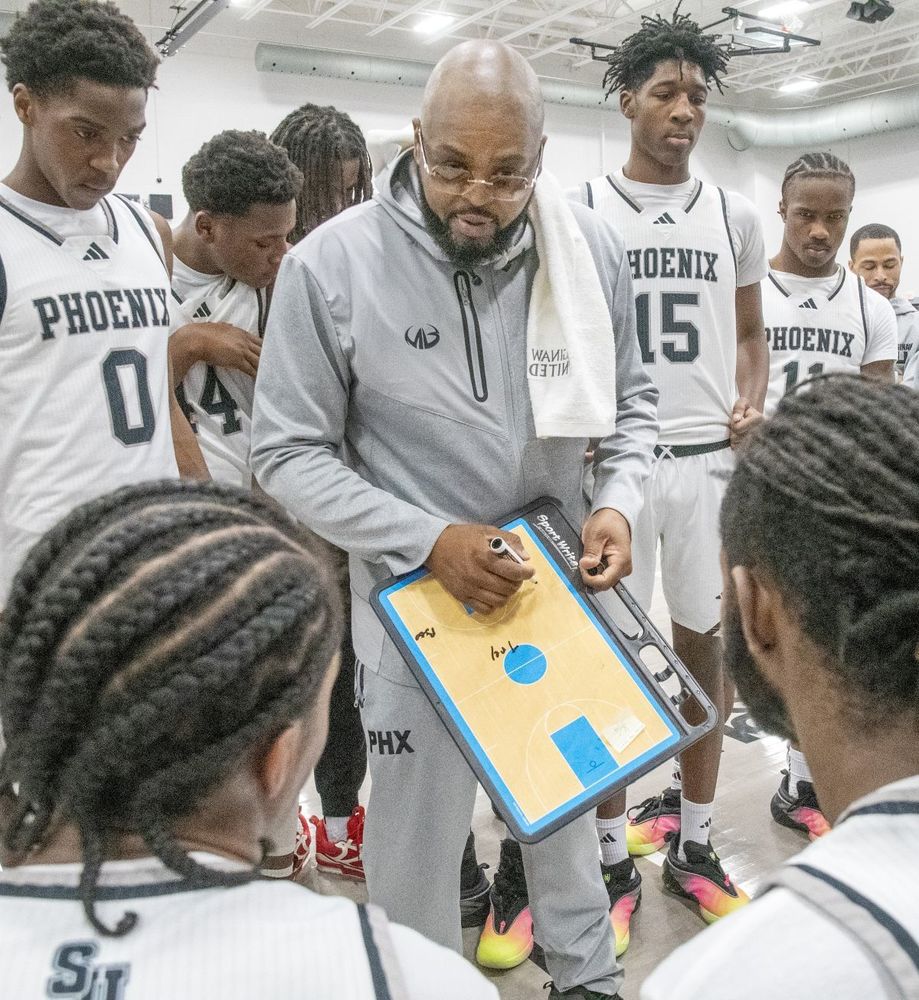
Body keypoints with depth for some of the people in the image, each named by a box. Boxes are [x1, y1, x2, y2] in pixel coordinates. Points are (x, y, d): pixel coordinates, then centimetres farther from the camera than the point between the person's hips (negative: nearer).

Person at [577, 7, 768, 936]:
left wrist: (752, 403, -4)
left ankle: (692, 842, 25)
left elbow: (749, 335, 17)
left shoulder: (734, 216, 10)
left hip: (709, 458, 3)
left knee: (706, 644, 9)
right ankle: (613, 853, 19)